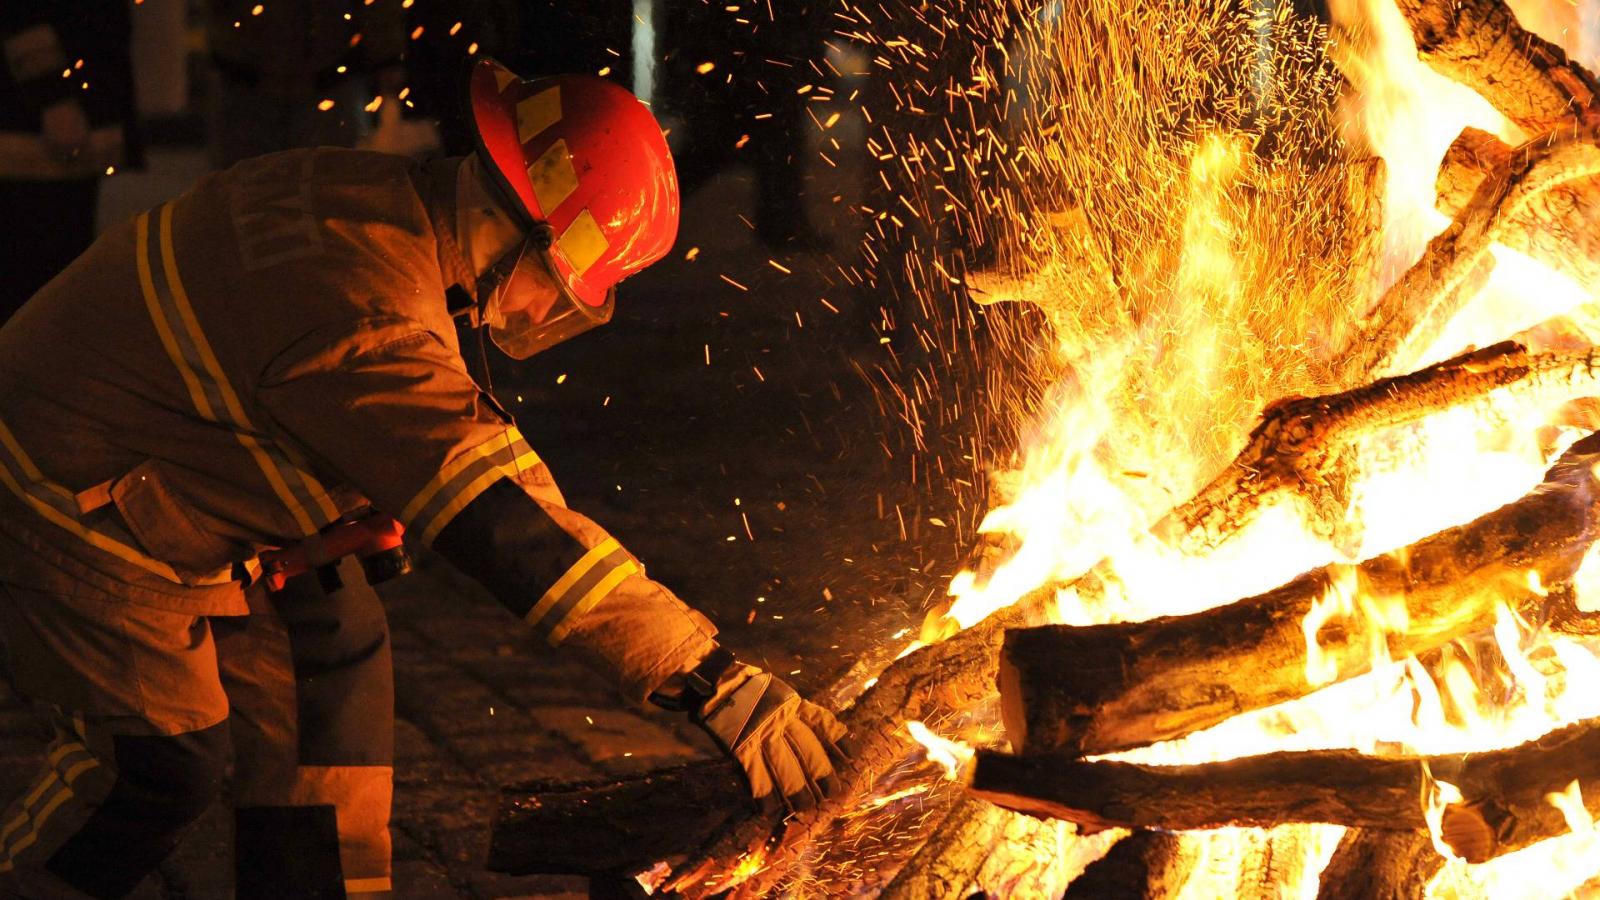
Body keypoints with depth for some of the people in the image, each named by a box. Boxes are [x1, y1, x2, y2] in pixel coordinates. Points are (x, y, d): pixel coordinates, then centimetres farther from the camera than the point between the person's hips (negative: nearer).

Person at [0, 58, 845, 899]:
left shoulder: (376, 198, -6)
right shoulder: (366, 320, -35)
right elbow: (504, 531, -38)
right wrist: (715, 681, -37)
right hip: (69, 511, -9)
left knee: (329, 645, 6)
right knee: (160, 765, -9)